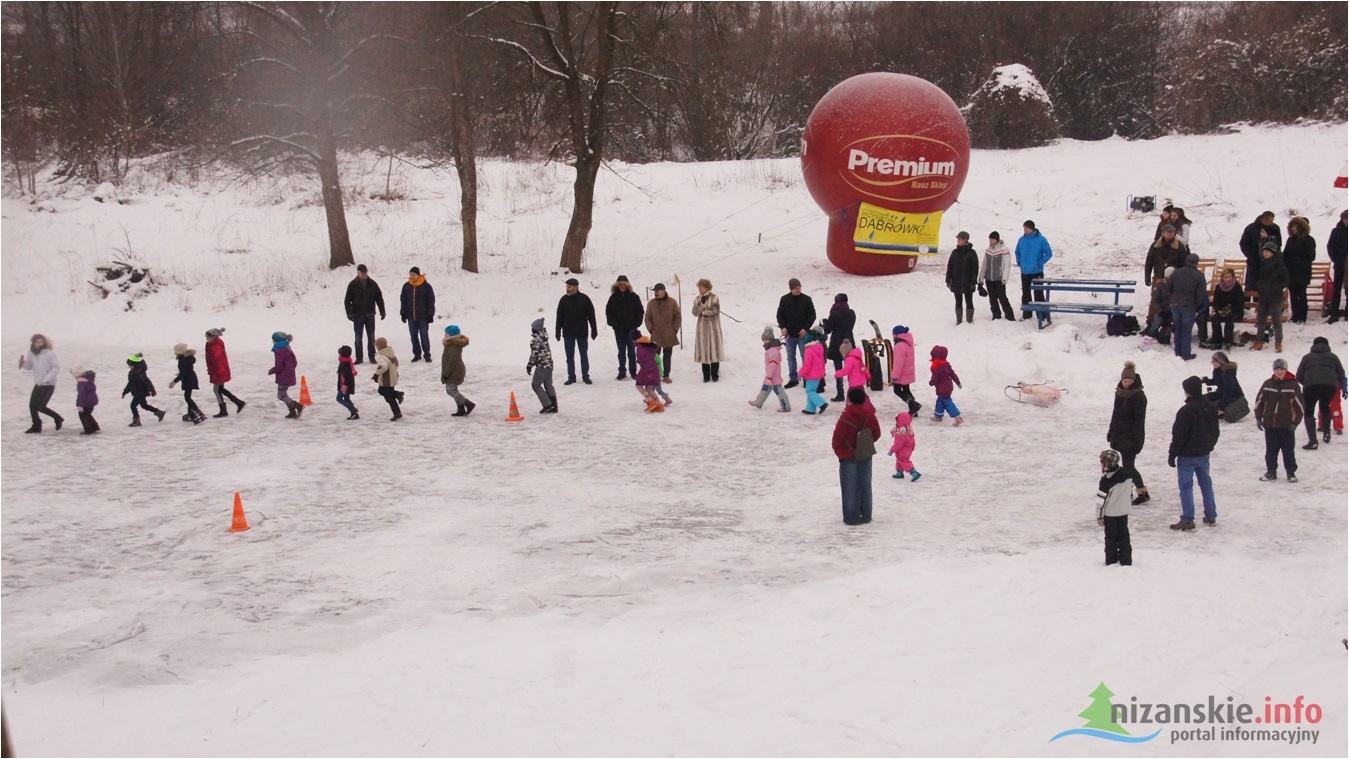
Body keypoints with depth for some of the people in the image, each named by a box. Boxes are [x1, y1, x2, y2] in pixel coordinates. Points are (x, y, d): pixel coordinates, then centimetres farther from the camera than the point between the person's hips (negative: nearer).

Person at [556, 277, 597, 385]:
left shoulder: (584, 299, -5)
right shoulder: (564, 300, 2)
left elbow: (591, 315, -1)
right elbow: (559, 316, 7)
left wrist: (594, 330, -3)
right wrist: (558, 331, 4)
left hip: (582, 332, -2)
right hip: (568, 333, 2)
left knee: (584, 355, 5)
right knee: (570, 356, 6)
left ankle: (585, 376, 14)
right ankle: (571, 377, 13)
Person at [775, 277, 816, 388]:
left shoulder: (806, 299, -6)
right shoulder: (784, 300, -1)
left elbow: (812, 315, -2)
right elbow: (780, 315, 7)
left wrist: (806, 328, -12)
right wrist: (783, 327, -8)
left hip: (802, 334, -2)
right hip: (790, 334, 3)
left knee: (805, 357, 2)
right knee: (791, 357, 10)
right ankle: (793, 379, 20)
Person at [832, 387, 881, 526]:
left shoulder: (845, 418, -21)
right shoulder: (870, 416, -6)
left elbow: (837, 438, -16)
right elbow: (876, 434, 4)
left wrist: (839, 451, 3)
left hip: (848, 458, -4)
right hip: (866, 456, 4)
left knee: (850, 488, 5)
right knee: (865, 487, 14)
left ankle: (851, 517, 7)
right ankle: (865, 515, 20)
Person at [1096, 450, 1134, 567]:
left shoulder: (1105, 480, -21)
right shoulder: (1126, 474, -5)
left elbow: (1101, 500, -18)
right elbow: (1130, 489, 8)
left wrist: (1099, 516, -8)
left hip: (1110, 514, -5)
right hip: (1124, 512, 5)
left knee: (1111, 536, 8)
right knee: (1124, 535, 14)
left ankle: (1111, 560, 14)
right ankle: (1126, 560, 15)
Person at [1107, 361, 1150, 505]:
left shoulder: (1139, 396, -15)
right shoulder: (1120, 393, 8)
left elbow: (1139, 419, -18)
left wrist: (1133, 438, -22)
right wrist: (1111, 431, 18)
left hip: (1132, 436, -7)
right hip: (1120, 434, 7)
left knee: (1128, 466, -7)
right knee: (1127, 465, 12)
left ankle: (1143, 493, 2)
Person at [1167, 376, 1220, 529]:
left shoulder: (1186, 411, -21)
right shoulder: (1211, 408, 3)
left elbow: (1179, 436, -18)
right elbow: (1215, 431, 13)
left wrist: (1172, 455, -9)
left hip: (1187, 456, -7)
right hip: (1204, 454, 7)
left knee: (1186, 486, -2)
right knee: (1206, 483, 17)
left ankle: (1187, 520, -1)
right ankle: (1211, 516, 23)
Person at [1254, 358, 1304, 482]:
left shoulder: (1293, 385, -6)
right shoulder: (1267, 384, 2)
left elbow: (1300, 405, -4)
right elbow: (1259, 401, 9)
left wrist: (1295, 422, -6)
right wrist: (1258, 418, 7)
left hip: (1287, 425, -3)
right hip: (1270, 424, 3)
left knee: (1288, 450, 4)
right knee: (1271, 449, 10)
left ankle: (1291, 472, 14)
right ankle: (1271, 471, 20)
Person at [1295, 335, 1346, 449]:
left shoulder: (1307, 357, 20)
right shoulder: (1333, 356, 22)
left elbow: (1299, 377, 15)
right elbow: (1341, 374, 18)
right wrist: (1343, 388, 35)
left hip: (1311, 386, -2)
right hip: (1330, 385, 2)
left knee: (1309, 412, 5)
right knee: (1325, 407, 31)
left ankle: (1312, 441, -10)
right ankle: (1326, 433, 30)